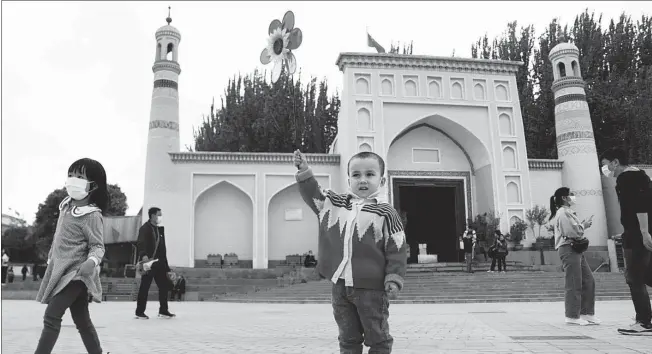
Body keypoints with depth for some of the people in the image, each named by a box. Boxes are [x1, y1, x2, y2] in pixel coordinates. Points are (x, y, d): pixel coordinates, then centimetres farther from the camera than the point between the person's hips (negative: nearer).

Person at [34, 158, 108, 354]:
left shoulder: (92, 215, -17)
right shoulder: (66, 206, 7)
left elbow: (98, 246, -18)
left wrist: (91, 261, -38)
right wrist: (51, 258, 27)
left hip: (76, 273, -8)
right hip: (61, 270, 8)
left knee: (51, 316, -10)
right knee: (82, 320, 13)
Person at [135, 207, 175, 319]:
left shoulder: (159, 229, 17)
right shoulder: (145, 228, -6)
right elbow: (141, 243, -21)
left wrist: (165, 263, 16)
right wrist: (143, 255, -39)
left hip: (159, 262, 8)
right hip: (148, 262, -8)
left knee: (164, 285, 7)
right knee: (144, 287, -1)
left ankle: (163, 311, 15)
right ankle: (139, 312, 9)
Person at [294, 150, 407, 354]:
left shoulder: (386, 214, -6)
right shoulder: (334, 204, 7)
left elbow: (397, 251, -7)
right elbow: (312, 194, 13)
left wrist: (394, 280, -13)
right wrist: (305, 172, -1)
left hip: (372, 288, -4)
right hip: (340, 286, 4)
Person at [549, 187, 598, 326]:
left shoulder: (567, 212, 22)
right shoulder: (563, 212, -11)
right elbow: (573, 232, -19)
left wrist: (582, 226, 4)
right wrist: (584, 226, -3)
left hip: (576, 250, 10)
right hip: (568, 249, -10)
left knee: (589, 281, 9)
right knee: (574, 284, -5)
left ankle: (587, 313, 16)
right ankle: (573, 316, 3)